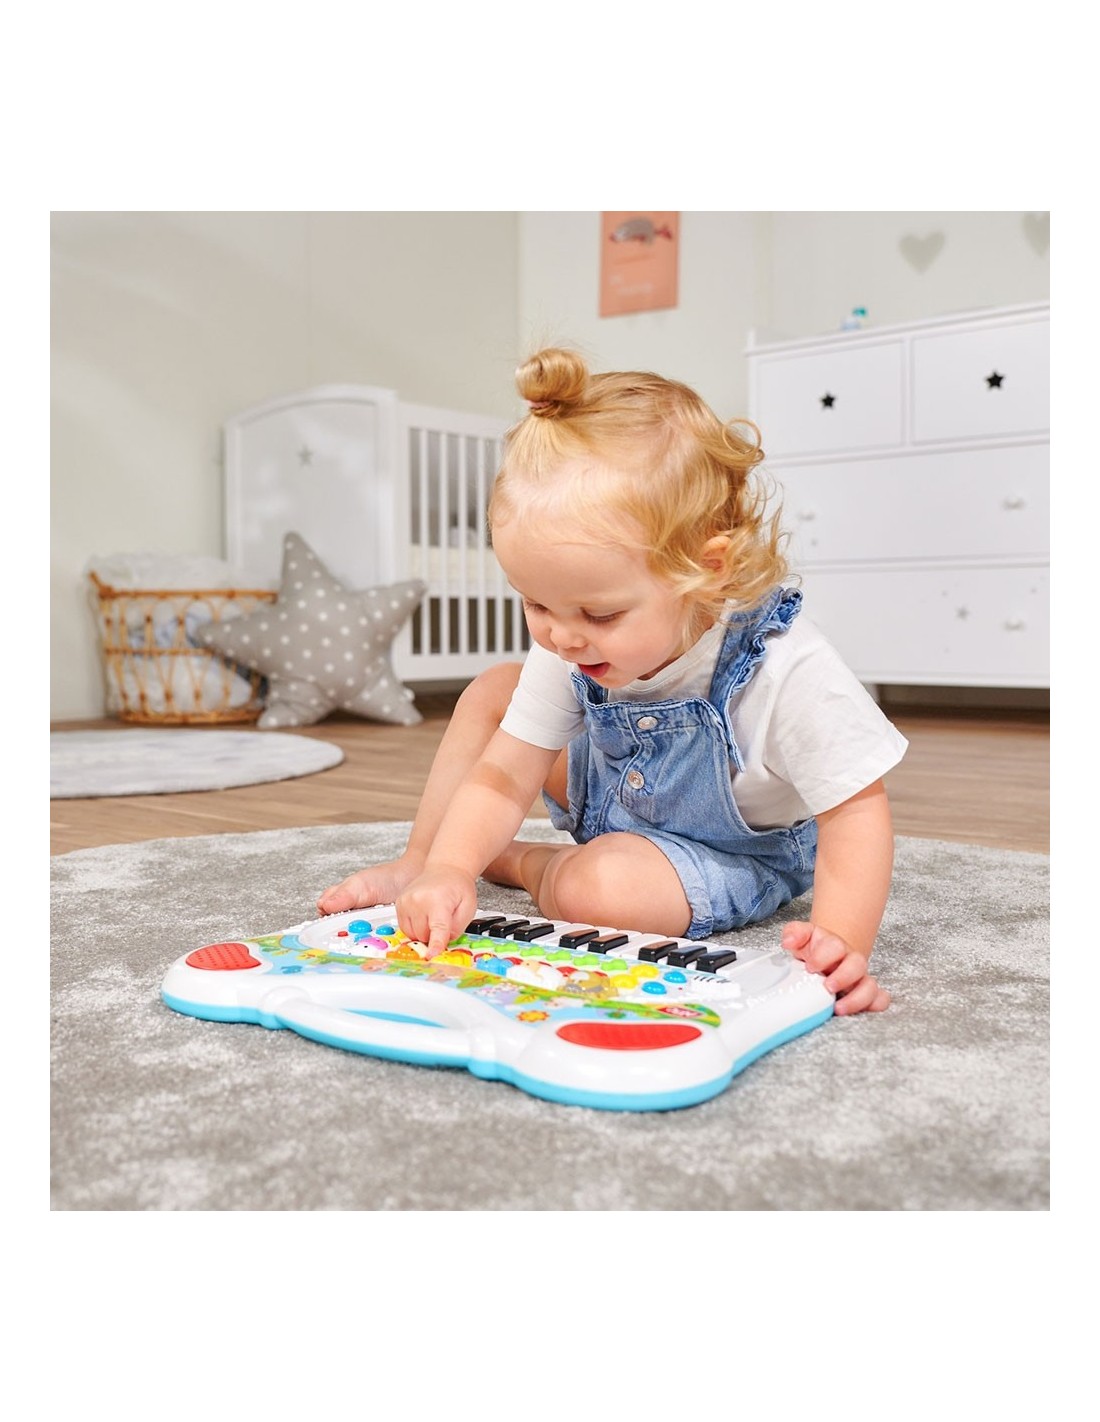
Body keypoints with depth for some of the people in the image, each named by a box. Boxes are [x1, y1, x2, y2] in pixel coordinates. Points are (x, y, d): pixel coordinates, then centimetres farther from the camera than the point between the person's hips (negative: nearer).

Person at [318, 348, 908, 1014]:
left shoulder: (789, 670, -38)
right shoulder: (567, 653, -22)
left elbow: (857, 808, -29)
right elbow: (502, 779, -17)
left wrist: (842, 942, -41)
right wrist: (450, 868, -34)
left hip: (734, 854, -5)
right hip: (616, 792, 5)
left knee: (595, 888, -32)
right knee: (492, 691, -5)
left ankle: (525, 865, 4)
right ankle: (417, 864, 8)